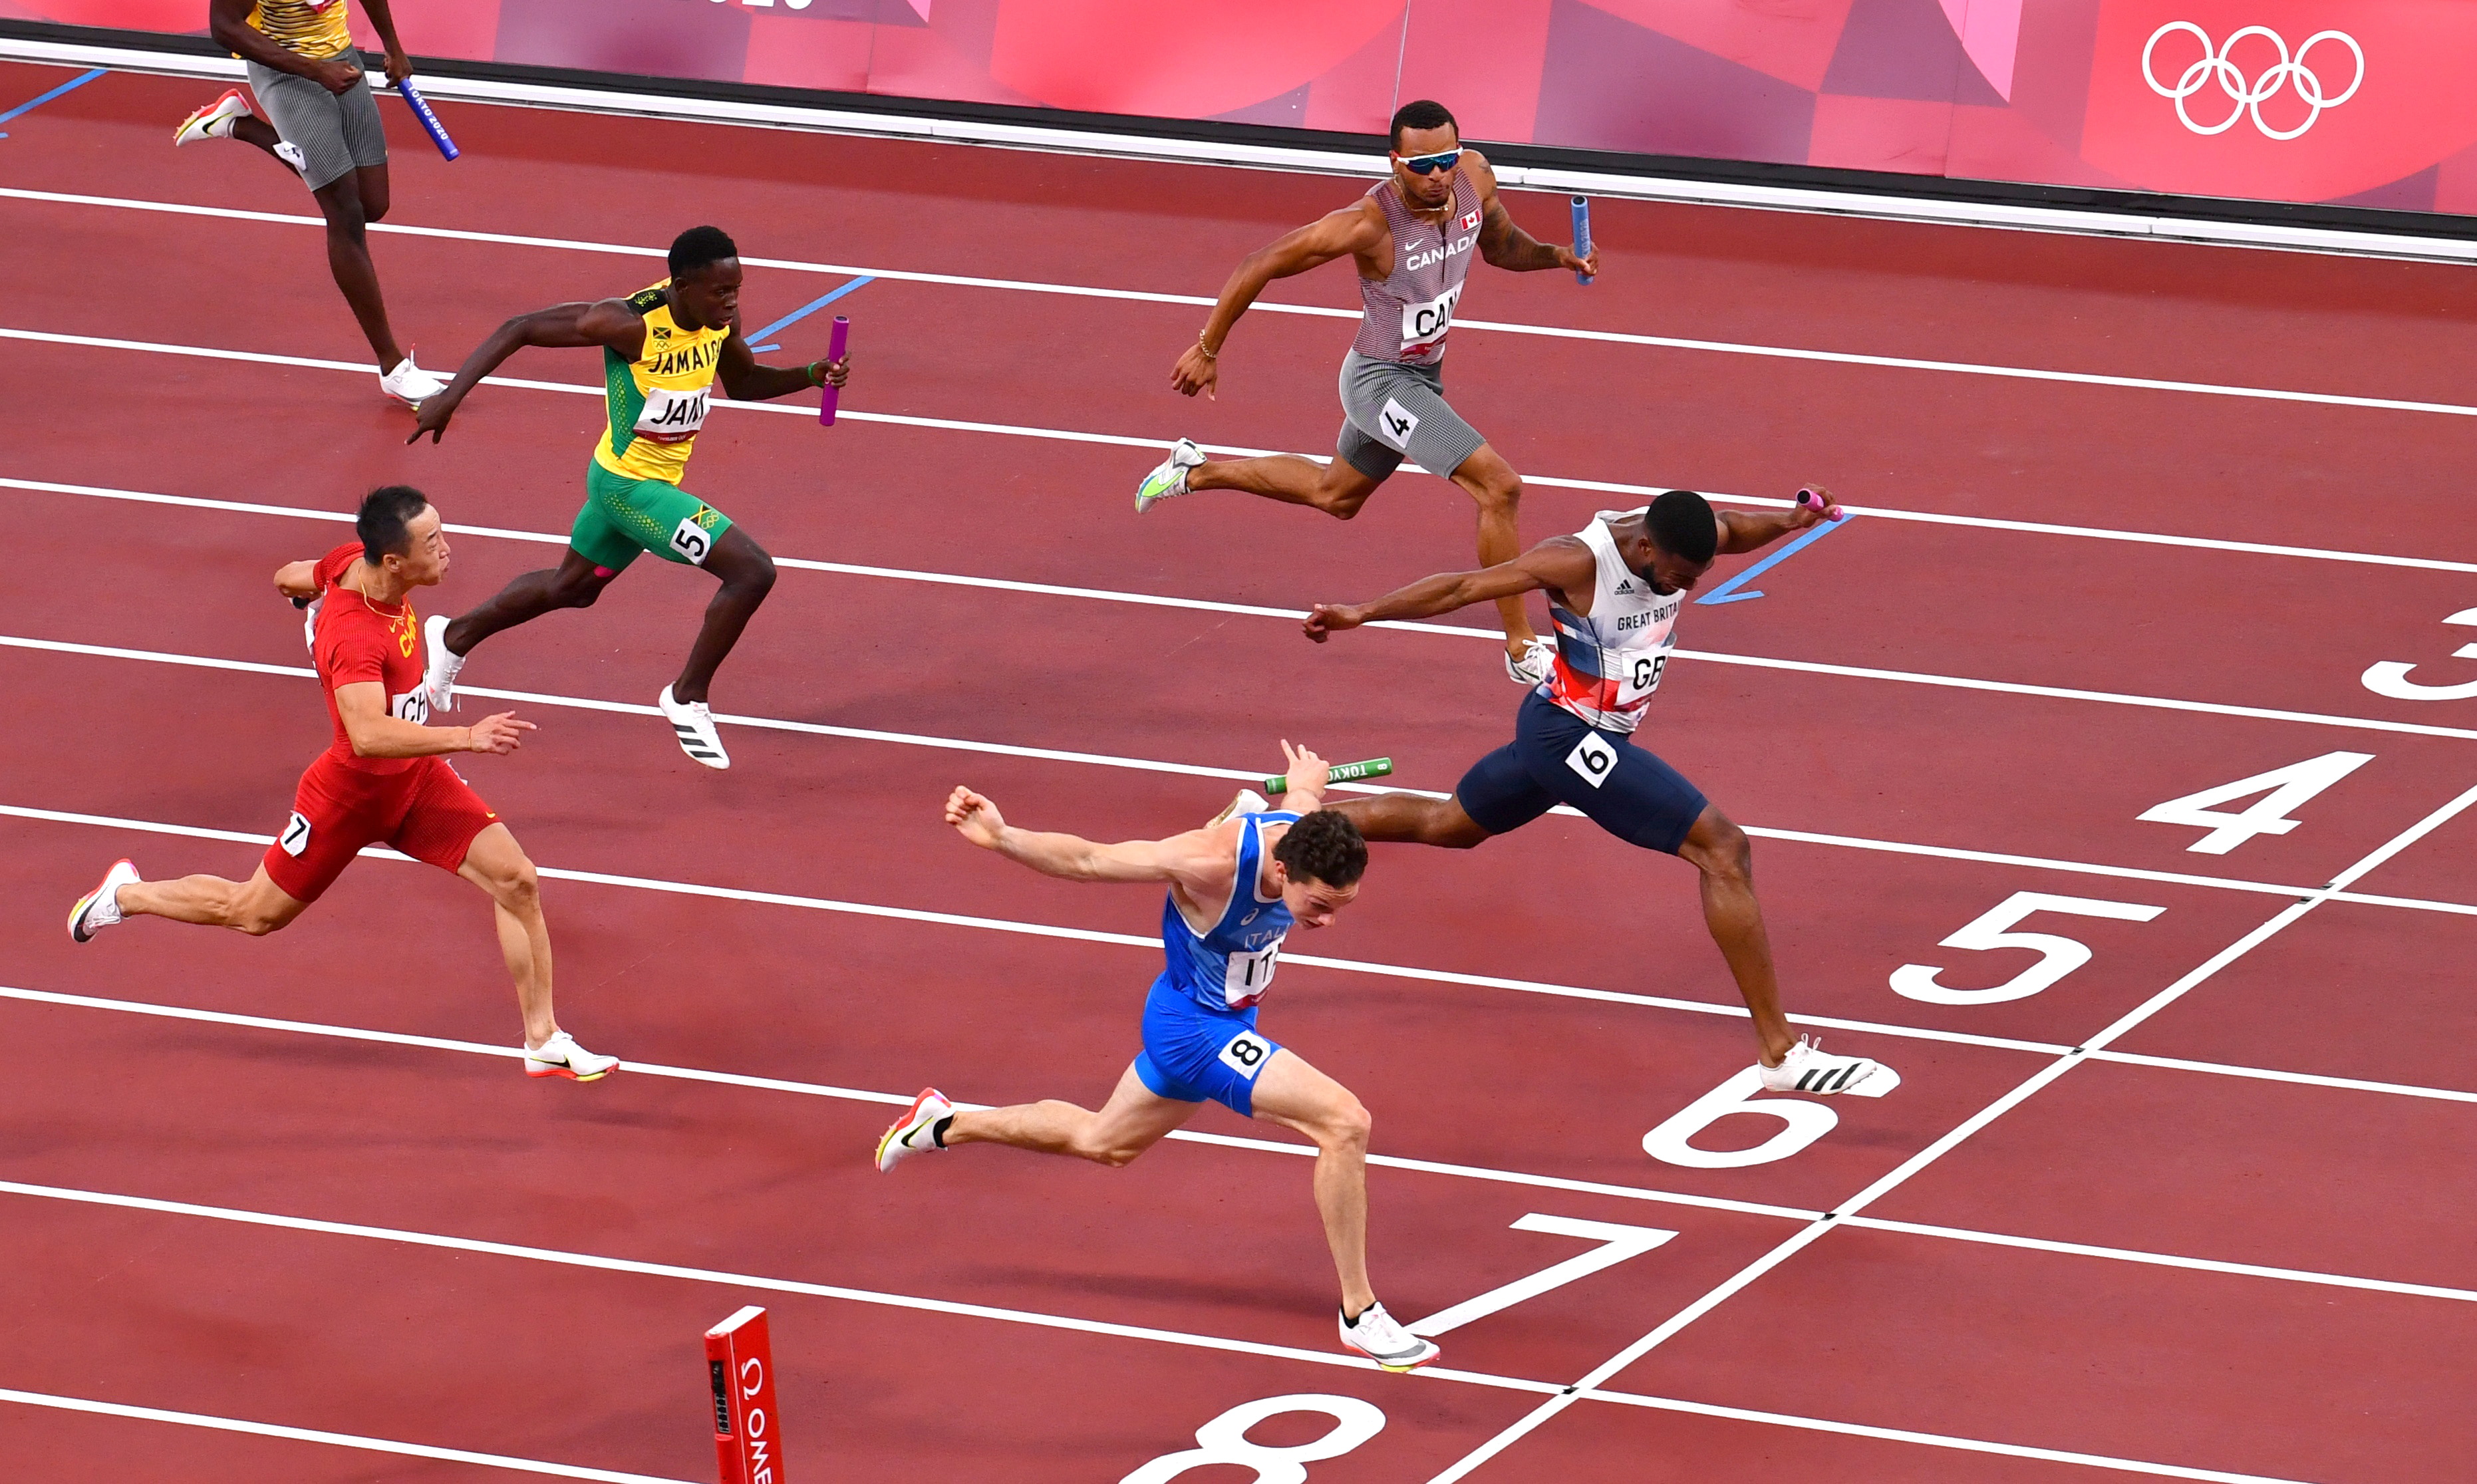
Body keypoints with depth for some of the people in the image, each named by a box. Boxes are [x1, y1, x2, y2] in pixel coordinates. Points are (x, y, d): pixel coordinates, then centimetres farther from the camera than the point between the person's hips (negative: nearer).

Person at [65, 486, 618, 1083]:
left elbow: (289, 578, 7)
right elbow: (368, 734, -51)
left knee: (517, 882, -7)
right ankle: (127, 896, 41)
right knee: (254, 914, 15)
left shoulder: (354, 561, -13)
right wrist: (467, 737, -56)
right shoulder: (353, 638, -38)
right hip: (353, 795, -7)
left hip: (417, 778, 7)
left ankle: (544, 1042, 4)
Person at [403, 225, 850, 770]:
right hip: (630, 484, -8)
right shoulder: (632, 324, -29)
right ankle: (688, 698, 1)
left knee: (573, 587, 29)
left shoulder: (721, 318, -8)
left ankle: (455, 637, 49)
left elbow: (743, 383, 11)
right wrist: (451, 395, -27)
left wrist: (810, 376, -7)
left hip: (658, 479, 8)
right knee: (753, 571, -16)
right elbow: (519, 328, -23)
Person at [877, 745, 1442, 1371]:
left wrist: (1308, 784, 36)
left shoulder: (1307, 834, -16)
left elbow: (1302, 795, 11)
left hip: (1220, 1020, 8)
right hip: (1195, 1024, -8)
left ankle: (946, 1125, 49)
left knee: (1104, 1144, 32)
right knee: (1345, 1121, -22)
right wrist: (1001, 839, -38)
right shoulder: (1214, 863, -37)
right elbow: (1089, 860, -27)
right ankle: (1361, 1315, -12)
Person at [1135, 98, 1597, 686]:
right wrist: (1206, 349, -16)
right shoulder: (1369, 223, -31)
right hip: (1382, 381, -8)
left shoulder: (1475, 176, -12)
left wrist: (1558, 256, -10)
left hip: (1422, 374, 8)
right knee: (1500, 486, -18)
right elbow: (1259, 266, -22)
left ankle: (1197, 471, 49)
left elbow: (1501, 246, 10)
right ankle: (1522, 649, -6)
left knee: (1335, 495, 30)